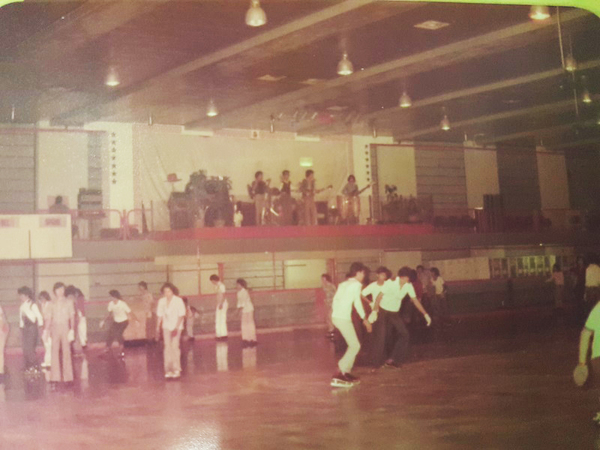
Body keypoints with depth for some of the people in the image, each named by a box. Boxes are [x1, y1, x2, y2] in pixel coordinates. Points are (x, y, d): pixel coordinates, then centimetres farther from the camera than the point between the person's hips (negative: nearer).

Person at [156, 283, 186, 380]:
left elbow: (181, 315, -8)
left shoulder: (178, 301, -8)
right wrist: (158, 327, 4)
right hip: (166, 327, 3)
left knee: (175, 346, -8)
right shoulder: (161, 301, 4)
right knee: (167, 347, 1)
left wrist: (176, 327, -15)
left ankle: (176, 369, 1)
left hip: (176, 327, -3)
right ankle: (168, 370, 6)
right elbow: (160, 315, 10)